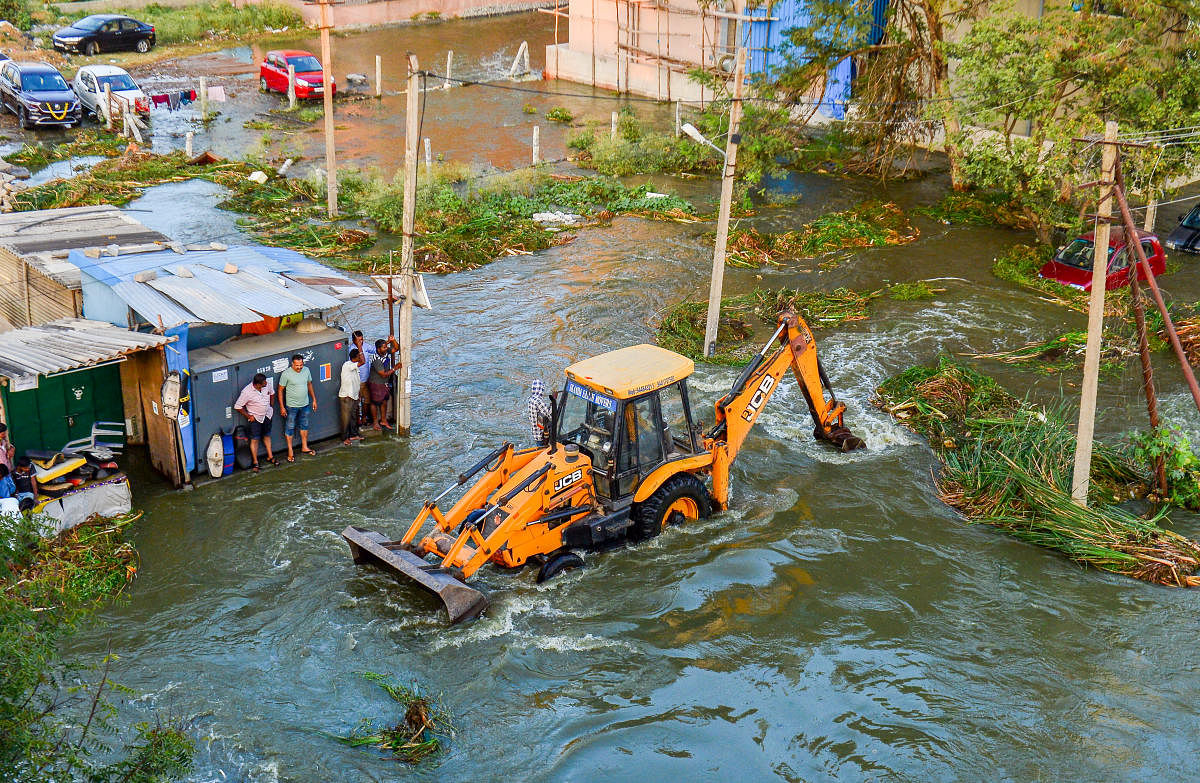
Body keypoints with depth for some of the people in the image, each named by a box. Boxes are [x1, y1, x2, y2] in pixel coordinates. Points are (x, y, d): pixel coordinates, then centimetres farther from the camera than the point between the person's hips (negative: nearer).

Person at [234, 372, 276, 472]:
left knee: (267, 436, 19)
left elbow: (272, 393, 13)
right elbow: (237, 407, -19)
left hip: (267, 415, 5)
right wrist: (248, 416, -13)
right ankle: (255, 463, 10)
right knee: (255, 439, 1)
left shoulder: (266, 386, -11)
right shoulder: (247, 392, -27)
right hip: (255, 418, -5)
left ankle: (270, 457, 33)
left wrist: (271, 406, 11)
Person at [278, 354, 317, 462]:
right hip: (291, 406, -5)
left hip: (305, 404, 5)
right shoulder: (286, 374, -19)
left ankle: (304, 447, 34)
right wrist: (282, 407, -12)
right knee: (290, 428, 6)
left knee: (304, 425, 18)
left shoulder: (306, 370, -4)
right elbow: (280, 390, -12)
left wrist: (314, 399, 12)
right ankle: (290, 451, 17)